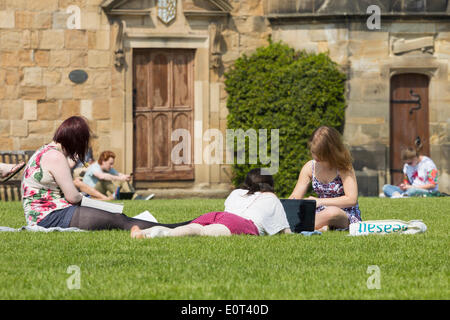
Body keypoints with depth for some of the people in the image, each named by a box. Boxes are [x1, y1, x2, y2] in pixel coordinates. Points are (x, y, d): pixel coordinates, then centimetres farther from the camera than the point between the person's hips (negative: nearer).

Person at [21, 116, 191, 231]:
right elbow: (72, 196, -16)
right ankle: (172, 230, -21)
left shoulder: (45, 152, 20)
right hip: (50, 217, -11)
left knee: (116, 217, 3)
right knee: (117, 221, -16)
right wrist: (82, 197, 5)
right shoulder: (55, 156, -14)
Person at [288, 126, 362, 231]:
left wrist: (320, 201, -23)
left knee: (332, 211, -43)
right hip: (321, 214, 5)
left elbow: (352, 199, -19)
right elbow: (294, 198, 3)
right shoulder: (309, 167, 3)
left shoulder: (343, 167, -11)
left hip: (347, 217, -5)